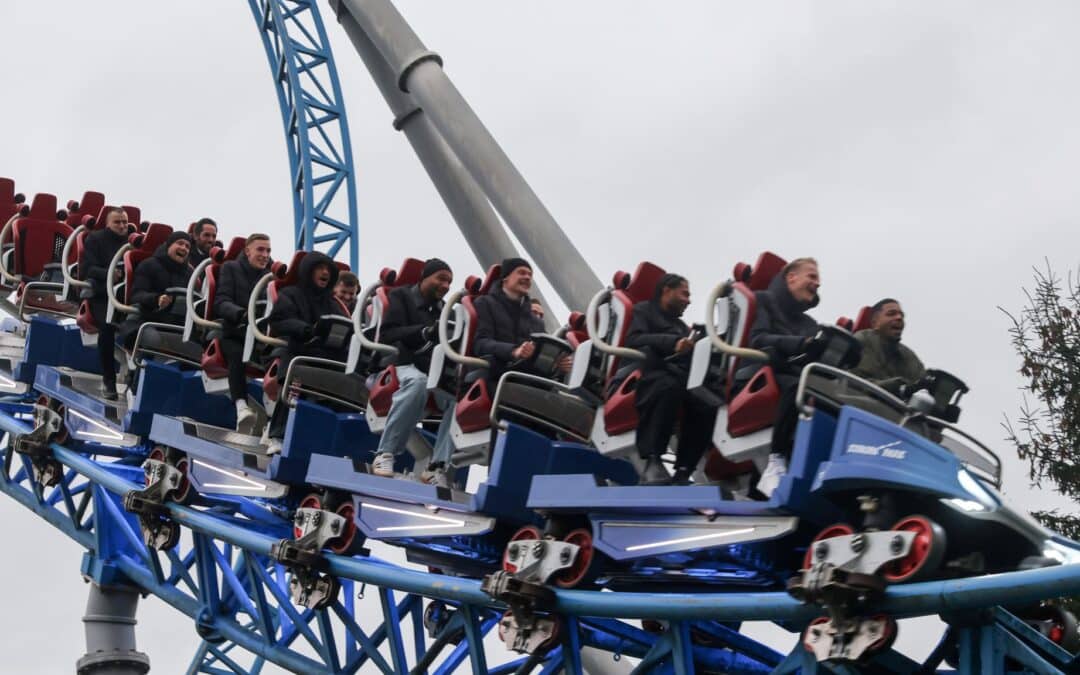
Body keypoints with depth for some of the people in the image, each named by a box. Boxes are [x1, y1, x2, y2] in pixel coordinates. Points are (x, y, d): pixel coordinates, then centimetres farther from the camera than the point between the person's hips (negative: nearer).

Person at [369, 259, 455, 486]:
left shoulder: (443, 309, 27)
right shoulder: (401, 296, 11)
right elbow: (387, 335, -5)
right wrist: (425, 332, -18)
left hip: (431, 370, 5)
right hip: (400, 365, -5)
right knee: (418, 381, -41)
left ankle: (437, 467, -31)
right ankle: (385, 454, -36)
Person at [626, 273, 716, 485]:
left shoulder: (680, 324, 36)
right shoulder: (643, 311, 16)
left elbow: (690, 357, 28)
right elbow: (634, 340, -6)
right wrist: (673, 343, -17)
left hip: (679, 379, 6)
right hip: (652, 374, -6)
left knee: (707, 404, -27)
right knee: (668, 387, -41)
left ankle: (683, 470, -25)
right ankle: (652, 460, -40)